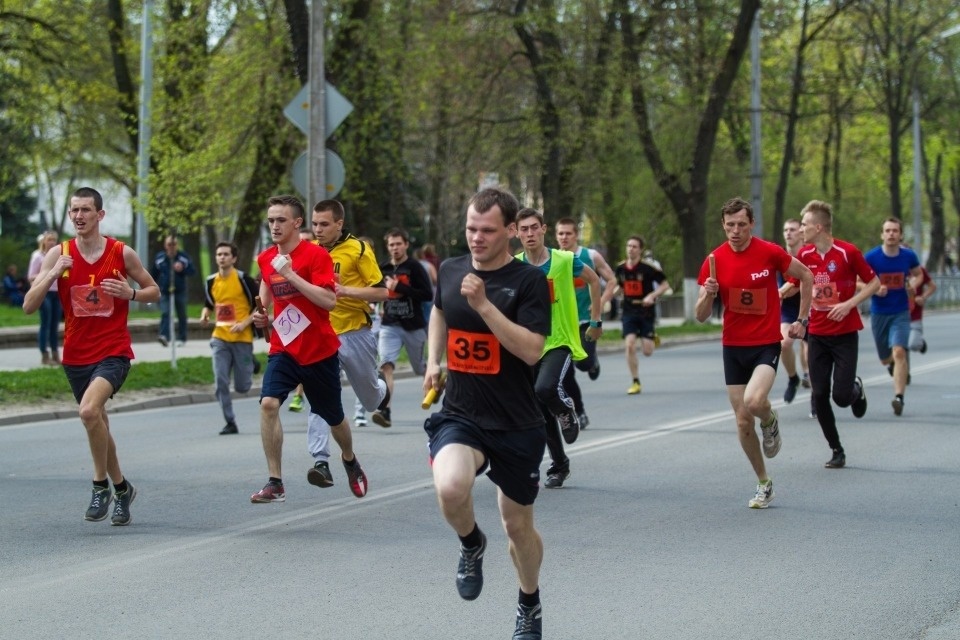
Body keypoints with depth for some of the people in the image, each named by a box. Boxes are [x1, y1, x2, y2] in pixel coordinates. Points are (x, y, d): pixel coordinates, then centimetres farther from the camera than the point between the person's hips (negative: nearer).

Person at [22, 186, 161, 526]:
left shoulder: (122, 253, -5)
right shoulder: (58, 254, -1)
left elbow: (154, 291, 8)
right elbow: (29, 306, -5)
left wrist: (130, 293, -12)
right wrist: (52, 274, -18)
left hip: (113, 353, -4)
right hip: (76, 355, 4)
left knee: (89, 410, -28)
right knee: (98, 424, 15)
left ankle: (101, 486, -11)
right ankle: (121, 488, 36)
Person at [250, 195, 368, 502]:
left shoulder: (316, 255, -13)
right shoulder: (265, 259, 4)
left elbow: (329, 301, -24)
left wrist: (291, 274, -27)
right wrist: (262, 316, 9)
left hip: (319, 351, -3)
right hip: (283, 349, 3)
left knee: (333, 417, 14)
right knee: (268, 403, -22)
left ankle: (350, 460, 47)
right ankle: (275, 484, -17)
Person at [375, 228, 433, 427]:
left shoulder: (415, 267, -8)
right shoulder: (383, 268, 6)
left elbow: (428, 294, -16)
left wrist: (400, 287, -21)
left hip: (414, 326, -2)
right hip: (390, 326, 2)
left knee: (421, 368, 15)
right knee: (386, 364, -19)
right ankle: (385, 410, -27)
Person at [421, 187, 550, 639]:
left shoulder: (529, 281, -11)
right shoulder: (450, 270, 3)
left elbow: (531, 350, -23)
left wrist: (483, 304, -27)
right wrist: (433, 362, 17)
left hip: (517, 426, -2)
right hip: (459, 415, 2)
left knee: (518, 525, 11)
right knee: (450, 487, -30)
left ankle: (530, 603, 42)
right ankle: (472, 545, 5)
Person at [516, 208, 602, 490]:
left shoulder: (565, 261, -9)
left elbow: (594, 280, 8)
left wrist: (595, 321, 11)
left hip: (560, 342, -3)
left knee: (545, 389, -30)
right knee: (542, 415, 9)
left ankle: (568, 410, 5)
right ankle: (559, 465, 28)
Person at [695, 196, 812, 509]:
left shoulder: (770, 252, -9)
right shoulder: (715, 260, -3)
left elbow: (806, 277, 7)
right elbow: (701, 316, -2)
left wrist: (802, 320, 4)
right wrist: (708, 295, -23)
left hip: (767, 345, -3)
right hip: (733, 348, 3)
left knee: (754, 401, -28)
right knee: (742, 422, 4)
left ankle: (770, 419, 9)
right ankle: (763, 484, 22)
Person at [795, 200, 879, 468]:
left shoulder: (848, 252, -12)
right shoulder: (804, 255, 1)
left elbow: (874, 283, -5)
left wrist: (849, 304, -16)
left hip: (845, 333, -4)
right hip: (817, 334, 4)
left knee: (842, 396, -10)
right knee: (820, 396, -2)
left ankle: (856, 389, 27)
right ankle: (836, 451, 12)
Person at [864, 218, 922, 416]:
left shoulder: (909, 256, -5)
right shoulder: (871, 257, -11)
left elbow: (918, 274, 16)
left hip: (901, 313, -1)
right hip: (879, 313, 1)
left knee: (898, 352, -22)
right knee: (886, 359, 14)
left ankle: (899, 397, -23)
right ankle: (897, 365, 52)